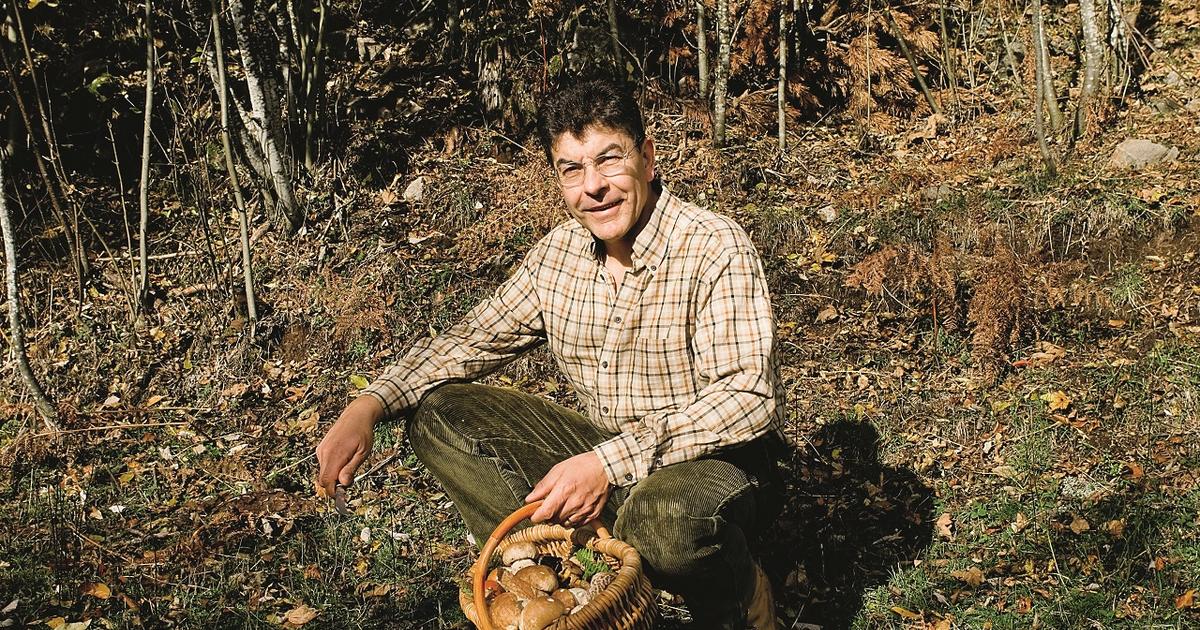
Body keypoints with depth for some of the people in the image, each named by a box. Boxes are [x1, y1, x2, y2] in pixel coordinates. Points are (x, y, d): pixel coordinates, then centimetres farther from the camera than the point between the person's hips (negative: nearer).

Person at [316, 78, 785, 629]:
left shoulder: (716, 248, -18)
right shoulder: (560, 252, 2)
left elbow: (747, 397, -27)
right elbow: (474, 338, 10)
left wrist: (611, 462, -36)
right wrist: (367, 408, -5)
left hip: (715, 460, -6)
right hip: (605, 454, 6)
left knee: (664, 517, -41)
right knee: (438, 415, -6)